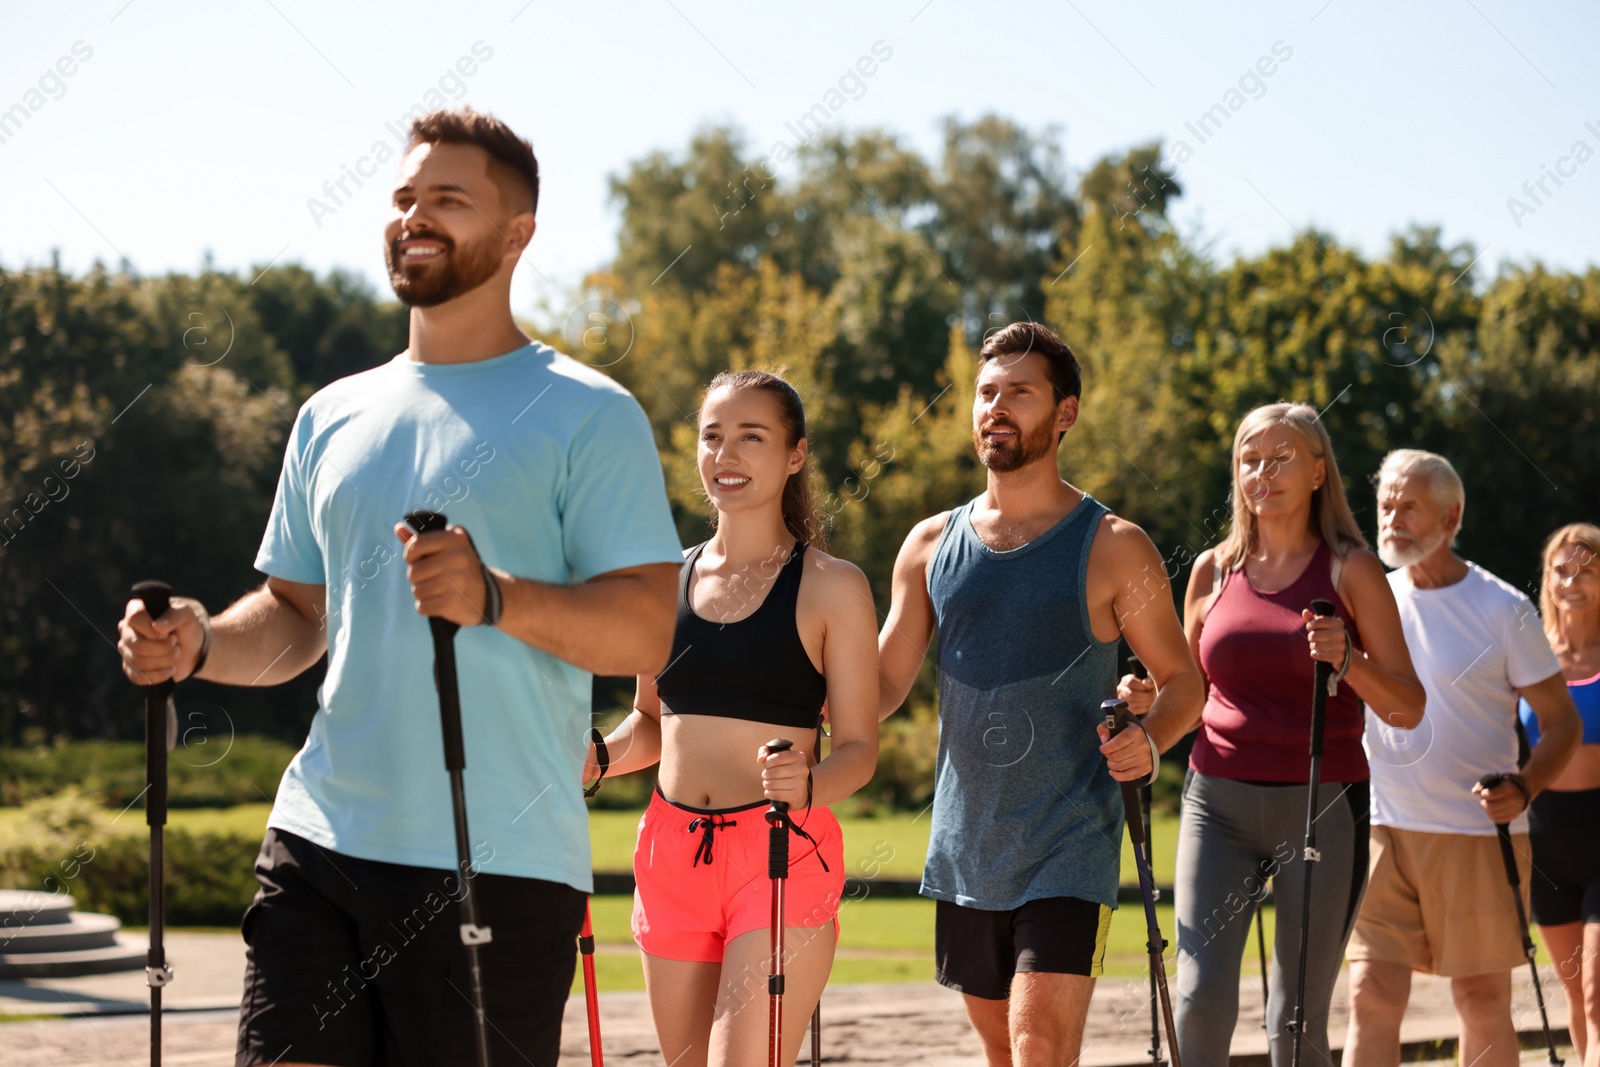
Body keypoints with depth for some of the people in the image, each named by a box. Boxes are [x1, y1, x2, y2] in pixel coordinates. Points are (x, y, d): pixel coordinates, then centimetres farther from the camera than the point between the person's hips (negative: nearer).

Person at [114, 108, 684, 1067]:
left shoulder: (586, 415, -1)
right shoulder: (333, 418, 17)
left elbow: (646, 633, -9)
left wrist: (497, 597, -25)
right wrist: (200, 645, 2)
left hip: (500, 867, -5)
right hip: (318, 844, 5)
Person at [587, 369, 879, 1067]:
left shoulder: (832, 587, -2)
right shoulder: (667, 580, 11)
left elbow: (858, 748, -3)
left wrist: (806, 784, -24)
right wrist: (599, 757, 1)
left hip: (782, 857, -5)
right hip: (670, 853, 5)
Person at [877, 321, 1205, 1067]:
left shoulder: (1112, 548, -3)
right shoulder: (932, 544, 8)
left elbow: (1183, 680, 2)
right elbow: (882, 685, 8)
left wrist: (1151, 742, -19)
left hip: (1069, 844, -5)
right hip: (964, 842, 5)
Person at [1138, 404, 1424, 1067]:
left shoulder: (1351, 570, 2)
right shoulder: (1214, 571, 10)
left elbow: (1408, 708, 0)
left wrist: (1348, 662, -18)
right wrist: (1146, 699, 0)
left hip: (1322, 806, -2)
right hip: (1219, 801, 2)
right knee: (1202, 998, -11)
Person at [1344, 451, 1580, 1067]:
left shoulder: (1503, 611, -3)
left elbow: (1562, 722, 0)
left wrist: (1524, 787, -18)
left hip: (1480, 835, -3)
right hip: (1380, 830, 3)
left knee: (1483, 1003, 4)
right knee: (1372, 995, -5)